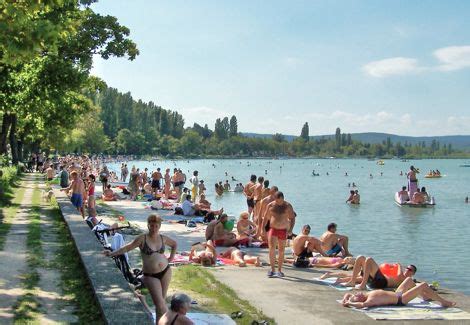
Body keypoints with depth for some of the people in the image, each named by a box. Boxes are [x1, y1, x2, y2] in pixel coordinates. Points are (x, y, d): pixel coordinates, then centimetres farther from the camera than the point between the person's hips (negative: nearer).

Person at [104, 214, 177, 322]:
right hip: (151, 276, -4)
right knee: (160, 304, -12)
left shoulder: (163, 238, 4)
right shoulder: (142, 238, -6)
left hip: (165, 271, 4)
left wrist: (171, 257, 13)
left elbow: (174, 244, 24)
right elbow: (127, 247, -8)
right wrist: (112, 253, -17)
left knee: (162, 300, 9)